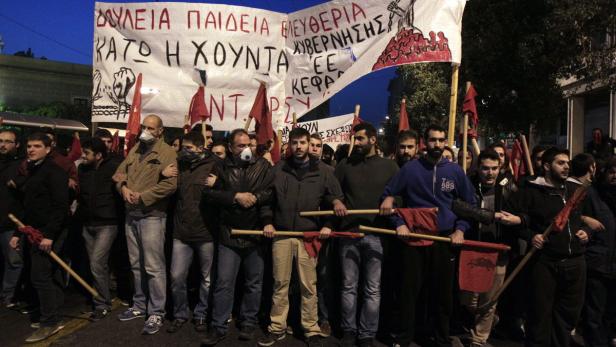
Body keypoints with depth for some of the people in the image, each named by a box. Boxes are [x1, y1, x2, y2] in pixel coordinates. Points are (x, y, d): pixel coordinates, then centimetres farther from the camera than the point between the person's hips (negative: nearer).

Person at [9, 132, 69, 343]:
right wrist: (18, 233, 18)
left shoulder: (54, 171, -12)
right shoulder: (31, 172, 17)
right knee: (50, 275, 13)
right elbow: (28, 207, 21)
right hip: (36, 232, 9)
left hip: (49, 232, -9)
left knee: (40, 276, -8)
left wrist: (49, 235, -24)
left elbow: (60, 206, -20)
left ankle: (50, 323, 2)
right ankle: (54, 318, 22)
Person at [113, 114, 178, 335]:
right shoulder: (135, 149, 15)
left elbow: (170, 184, -20)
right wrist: (123, 187, -6)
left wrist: (143, 197, -17)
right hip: (131, 214, 8)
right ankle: (139, 305, 31)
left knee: (153, 267, -5)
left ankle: (156, 313, 6)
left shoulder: (167, 152, -9)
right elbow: (120, 172, 16)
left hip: (152, 215, -8)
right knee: (136, 264, 17)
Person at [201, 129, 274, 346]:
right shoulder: (222, 168, 3)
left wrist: (255, 197, -20)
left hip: (256, 233, 1)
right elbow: (208, 195, -6)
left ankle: (248, 322, 28)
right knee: (224, 283, 4)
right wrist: (235, 196, -15)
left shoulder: (263, 166, 3)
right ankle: (219, 326, 16)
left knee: (254, 283, 12)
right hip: (229, 234, 0)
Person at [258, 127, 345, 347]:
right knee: (280, 283, 8)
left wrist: (328, 225, -6)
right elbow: (268, 198, 12)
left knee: (308, 285, 4)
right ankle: (277, 328, 21)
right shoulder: (279, 169, 7)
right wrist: (267, 221, 0)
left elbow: (336, 198, 6)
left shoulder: (322, 170, 4)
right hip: (281, 234, 2)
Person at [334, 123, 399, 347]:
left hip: (376, 235, -1)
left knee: (372, 289, 4)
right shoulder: (345, 165, 11)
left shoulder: (389, 166, 8)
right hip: (348, 233, 1)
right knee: (349, 286, 8)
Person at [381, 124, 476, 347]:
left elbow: (470, 203, 11)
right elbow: (388, 197, 2)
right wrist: (399, 223, -8)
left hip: (446, 239, 2)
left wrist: (460, 229, 0)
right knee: (410, 290, 5)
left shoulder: (455, 171, 1)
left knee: (444, 293, 10)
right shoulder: (410, 169, -4)